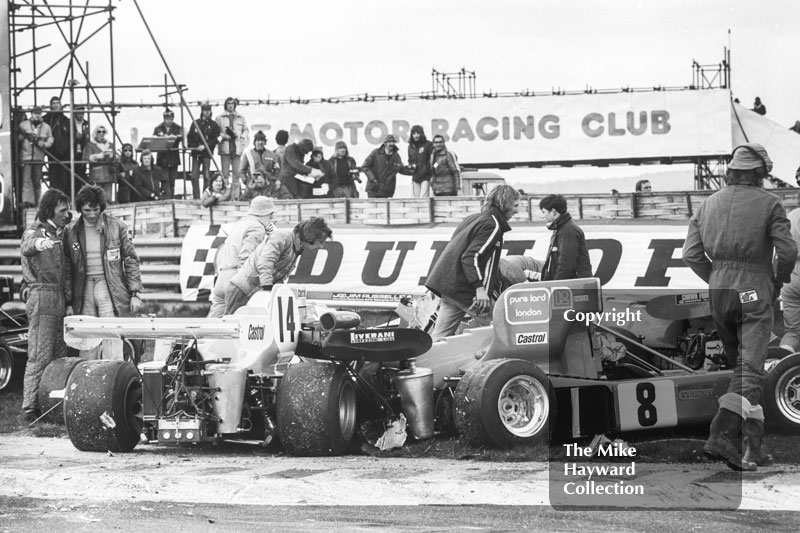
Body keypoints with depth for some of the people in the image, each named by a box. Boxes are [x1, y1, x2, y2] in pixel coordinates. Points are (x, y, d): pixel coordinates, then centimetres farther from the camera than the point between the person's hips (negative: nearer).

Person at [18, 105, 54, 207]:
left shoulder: (46, 127, 10)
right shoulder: (23, 125, 5)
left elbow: (50, 142, 7)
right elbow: (17, 139, 8)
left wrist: (42, 144, -12)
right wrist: (23, 135, -12)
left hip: (39, 158, 2)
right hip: (26, 156, -2)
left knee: (37, 181, 7)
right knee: (26, 179, -12)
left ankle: (37, 202, 16)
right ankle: (27, 201, -18)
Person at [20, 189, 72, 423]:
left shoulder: (60, 235, 19)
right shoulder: (34, 232, -6)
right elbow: (27, 247, -31)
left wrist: (69, 302, 16)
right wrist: (38, 243, -55)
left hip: (60, 299, 8)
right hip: (41, 296, -8)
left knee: (60, 356, 8)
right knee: (40, 357, -11)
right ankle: (30, 409, -11)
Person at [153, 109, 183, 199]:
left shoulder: (178, 128, 6)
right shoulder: (158, 129, 6)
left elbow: (182, 137, -11)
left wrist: (174, 136, -30)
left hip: (174, 157, 1)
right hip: (162, 157, -1)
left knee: (172, 180, 7)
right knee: (165, 179, -10)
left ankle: (172, 197, 15)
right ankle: (167, 197, -14)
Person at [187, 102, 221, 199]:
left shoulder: (213, 125, 3)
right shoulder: (195, 123, 11)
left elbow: (216, 139, -4)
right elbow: (189, 137, 14)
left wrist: (204, 146, -14)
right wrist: (191, 146, -2)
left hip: (207, 153, -3)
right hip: (196, 153, 3)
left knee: (206, 177, -3)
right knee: (194, 176, -3)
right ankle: (196, 197, 0)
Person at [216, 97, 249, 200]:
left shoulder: (241, 119, 19)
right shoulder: (219, 118, 12)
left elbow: (246, 131, 16)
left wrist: (240, 137, -4)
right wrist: (224, 136, -11)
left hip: (237, 148, 1)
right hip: (225, 148, -1)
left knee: (236, 173, -4)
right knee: (225, 173, -5)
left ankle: (235, 196, -4)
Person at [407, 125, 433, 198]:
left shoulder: (428, 144, -4)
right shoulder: (411, 146, 13)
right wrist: (411, 165, 2)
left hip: (426, 177, -6)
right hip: (415, 177, 6)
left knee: (423, 198, -15)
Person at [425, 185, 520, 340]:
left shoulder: (474, 218, 18)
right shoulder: (492, 225, -10)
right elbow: (471, 256, -21)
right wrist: (480, 288, -26)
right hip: (463, 290, -9)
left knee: (440, 336, 5)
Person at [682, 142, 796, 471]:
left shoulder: (710, 204, 10)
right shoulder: (768, 204, -4)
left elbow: (691, 253, 4)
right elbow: (787, 250, -10)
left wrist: (716, 280, 13)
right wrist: (777, 283, 6)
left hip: (718, 294, 5)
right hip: (754, 292, -5)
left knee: (741, 367, 17)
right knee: (751, 369, -5)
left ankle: (726, 438, 12)